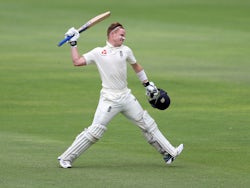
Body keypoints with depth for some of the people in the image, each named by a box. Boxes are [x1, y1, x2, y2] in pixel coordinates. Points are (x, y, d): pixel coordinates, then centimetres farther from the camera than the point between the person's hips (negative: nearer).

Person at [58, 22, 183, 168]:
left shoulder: (125, 50, 10)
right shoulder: (98, 53, 2)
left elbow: (136, 66, 24)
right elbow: (77, 61, -2)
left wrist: (147, 84, 24)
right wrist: (73, 44, -2)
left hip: (126, 96, 4)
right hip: (109, 100, -4)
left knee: (148, 124, 7)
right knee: (94, 132, -11)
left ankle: (169, 153, 15)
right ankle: (66, 158, -4)